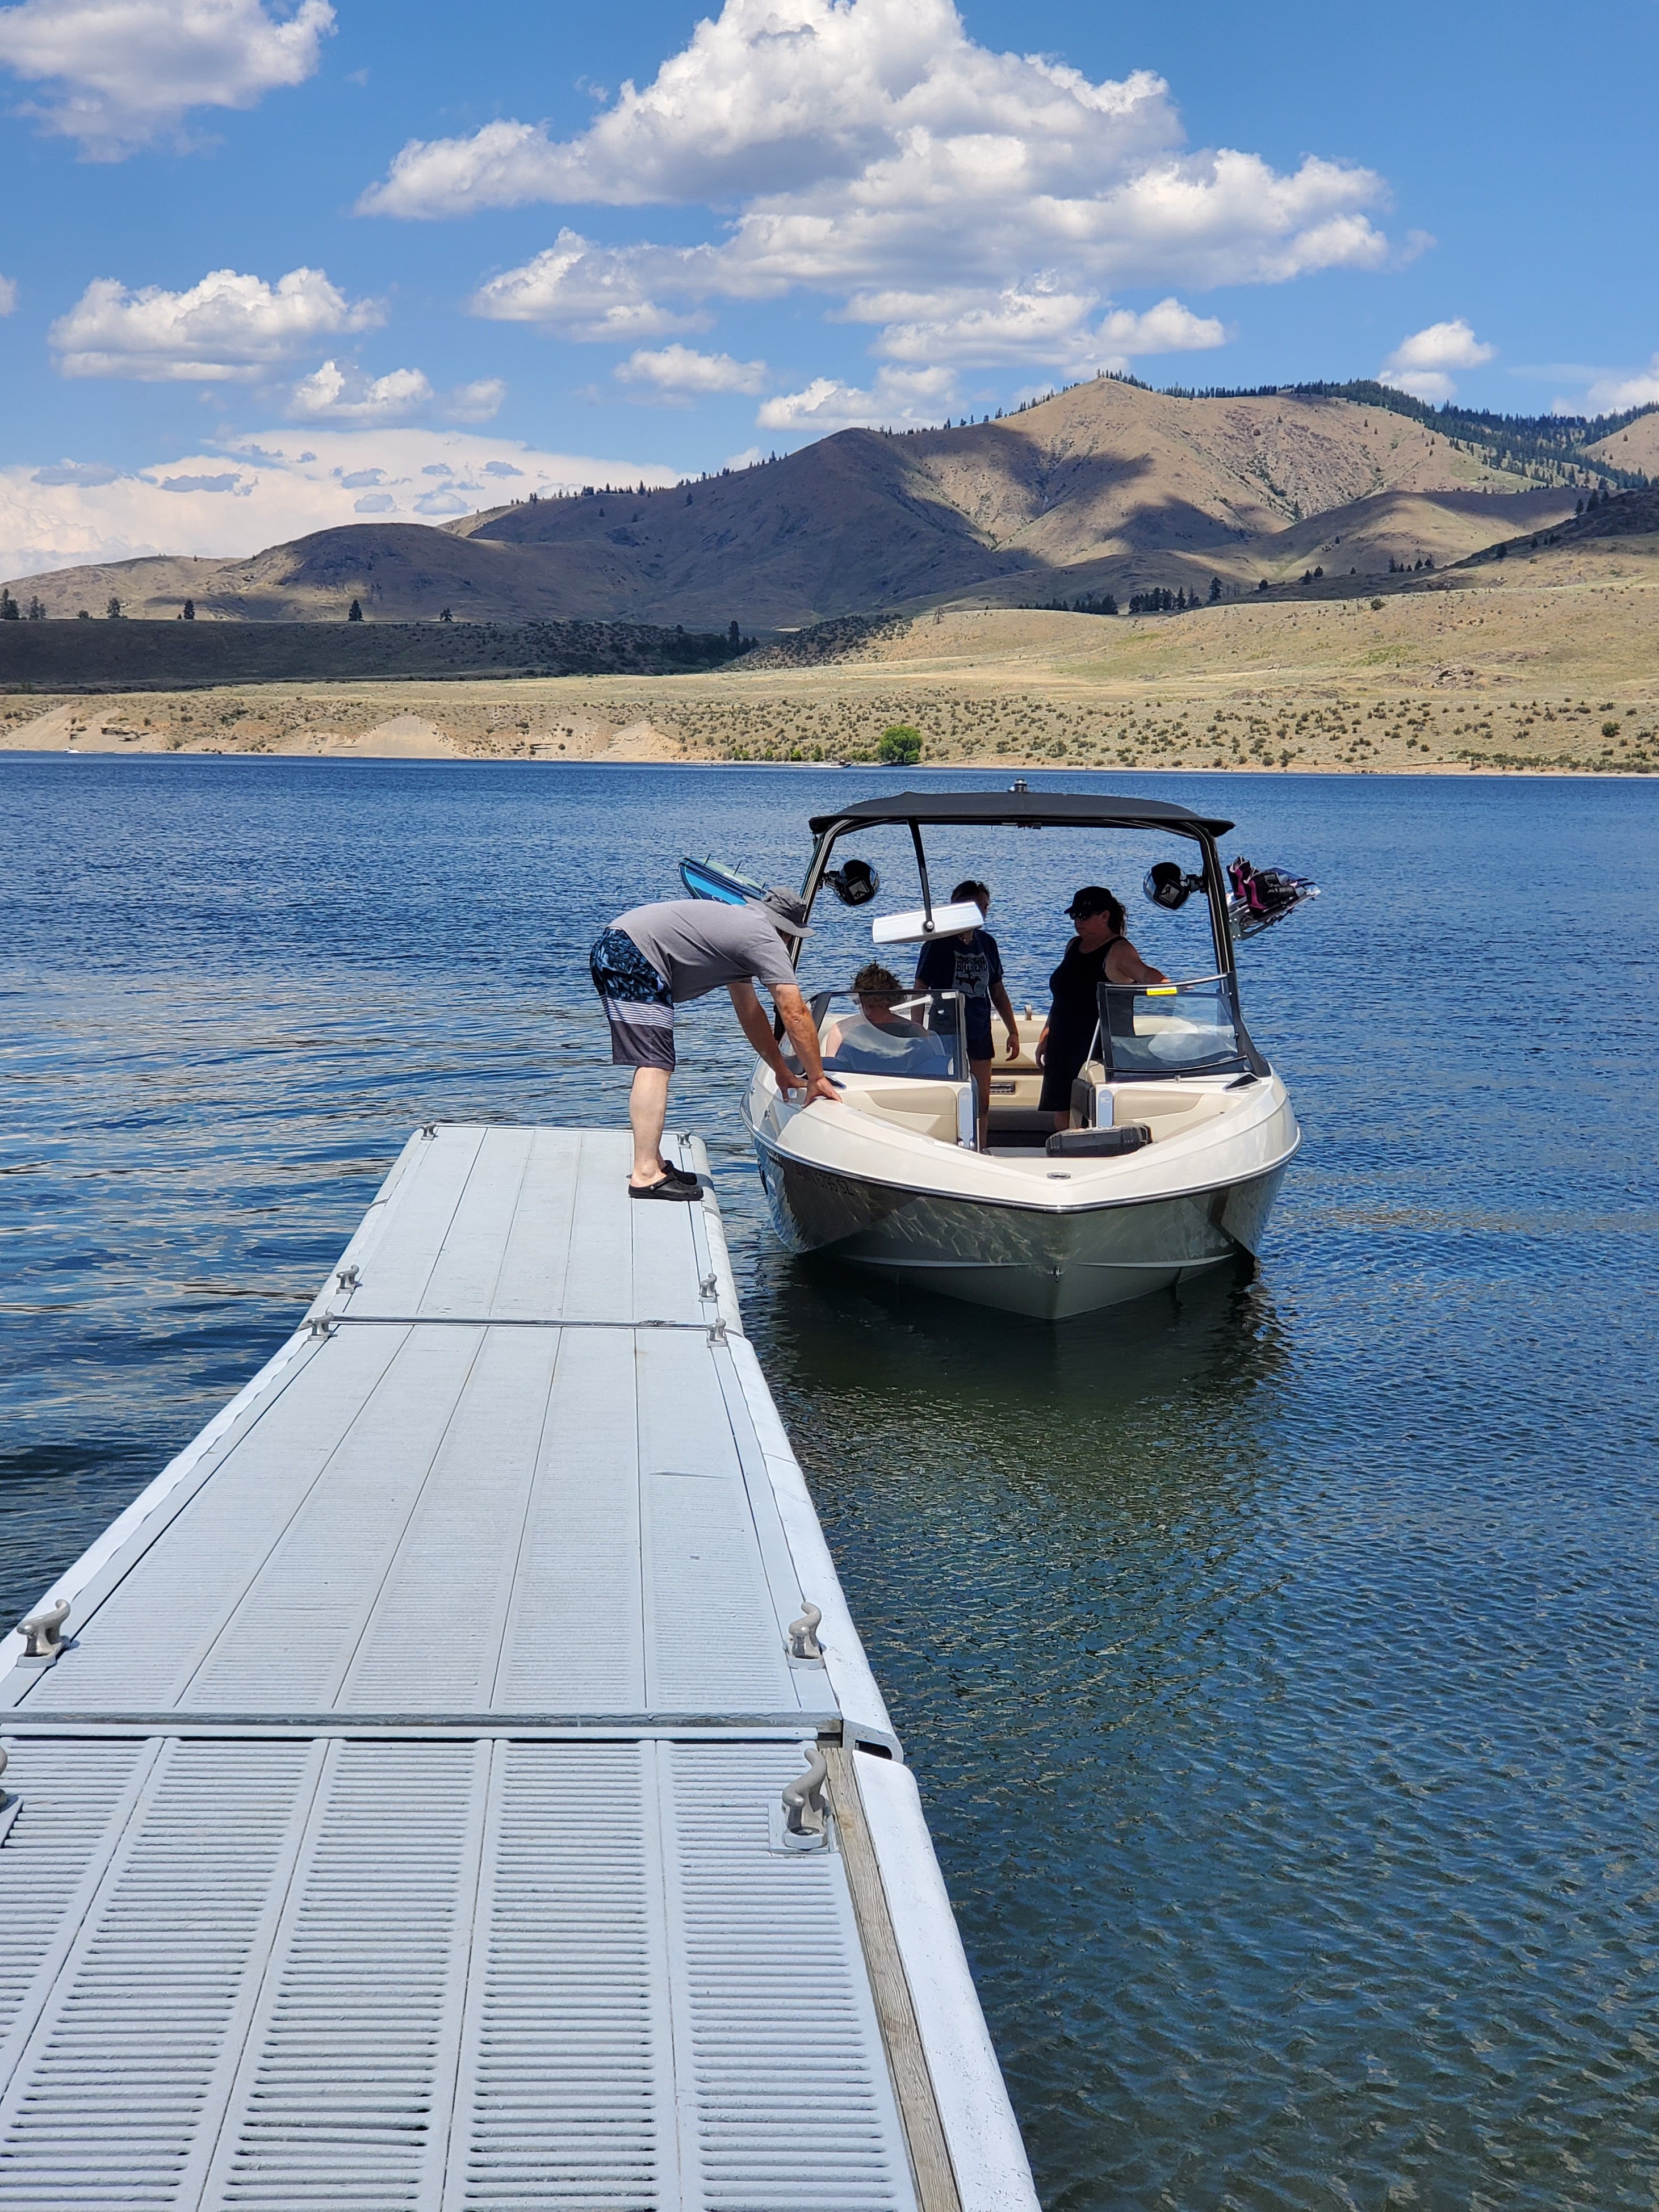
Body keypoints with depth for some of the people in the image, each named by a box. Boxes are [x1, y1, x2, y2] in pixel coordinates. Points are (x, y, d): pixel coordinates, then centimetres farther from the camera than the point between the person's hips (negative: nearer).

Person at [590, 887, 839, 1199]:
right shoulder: (765, 939, -2)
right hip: (630, 955, -11)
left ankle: (653, 1162, 17)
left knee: (656, 1065, 15)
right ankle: (646, 1175, -20)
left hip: (609, 951, 11)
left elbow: (749, 1010, 34)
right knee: (655, 1066, -15)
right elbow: (796, 1014, -6)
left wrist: (782, 1071, 35)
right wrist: (817, 1079, 1)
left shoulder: (740, 926, 28)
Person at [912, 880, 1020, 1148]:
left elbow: (998, 992, 17)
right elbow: (920, 990, -6)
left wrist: (1013, 1032, 14)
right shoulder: (939, 942, -7)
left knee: (982, 1105, 6)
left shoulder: (987, 943, 9)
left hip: (980, 1034, 5)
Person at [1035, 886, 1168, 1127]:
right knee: (1063, 1120, 6)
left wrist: (1167, 985, -49)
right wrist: (1045, 1038, 23)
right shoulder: (1074, 946, 14)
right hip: (1064, 1048, 8)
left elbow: (1144, 973, -28)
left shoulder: (1118, 950, -9)